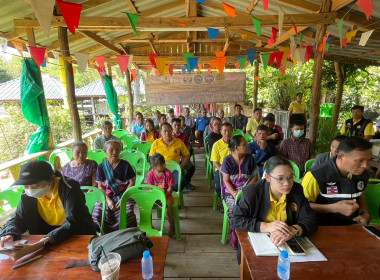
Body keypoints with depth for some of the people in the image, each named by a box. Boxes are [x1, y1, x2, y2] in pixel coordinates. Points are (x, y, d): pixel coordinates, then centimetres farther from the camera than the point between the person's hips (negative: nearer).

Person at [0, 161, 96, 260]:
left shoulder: (69, 188, -23)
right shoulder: (28, 193, -6)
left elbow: (71, 225, -31)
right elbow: (17, 220, 1)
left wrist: (34, 247, -43)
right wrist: (8, 235, -23)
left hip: (80, 238, -4)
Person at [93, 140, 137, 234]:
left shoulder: (125, 165, 1)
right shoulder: (101, 167, 7)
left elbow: (132, 182, 0)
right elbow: (100, 186, 6)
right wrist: (108, 199, -8)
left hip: (124, 196, -2)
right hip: (106, 197, 3)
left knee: (127, 214, -29)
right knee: (96, 215, -21)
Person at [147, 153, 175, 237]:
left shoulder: (167, 173, -16)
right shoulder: (151, 174, -10)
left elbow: (170, 188, -12)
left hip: (166, 195, -3)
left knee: (166, 210, -24)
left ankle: (172, 225, 8)